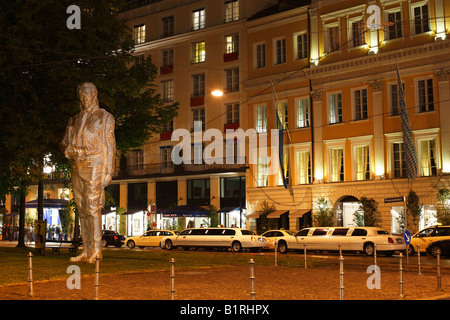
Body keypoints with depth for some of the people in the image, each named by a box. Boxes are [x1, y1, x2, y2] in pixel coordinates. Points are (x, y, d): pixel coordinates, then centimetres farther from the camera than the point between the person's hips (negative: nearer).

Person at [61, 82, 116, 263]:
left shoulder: (105, 117, 5)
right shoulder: (74, 120, 21)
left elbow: (109, 145, -1)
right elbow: (65, 142, 18)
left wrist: (108, 171, -10)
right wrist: (68, 150, -7)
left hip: (94, 166, -6)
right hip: (77, 167, 6)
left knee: (93, 207, -14)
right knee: (82, 209, 4)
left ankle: (96, 250, -14)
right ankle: (86, 251, 5)